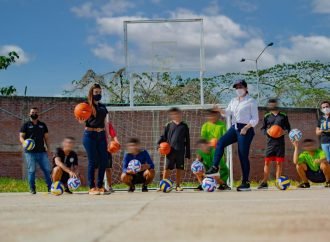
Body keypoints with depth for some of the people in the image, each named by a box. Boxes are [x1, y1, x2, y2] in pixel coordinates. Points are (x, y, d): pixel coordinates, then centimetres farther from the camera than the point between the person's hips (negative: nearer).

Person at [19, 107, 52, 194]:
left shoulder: (42, 125, 17)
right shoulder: (26, 125, 7)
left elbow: (46, 137, 18)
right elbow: (21, 137, 1)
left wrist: (48, 147, 5)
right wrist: (24, 143, -19)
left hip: (42, 152, 3)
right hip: (30, 152, -3)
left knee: (47, 169, -1)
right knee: (31, 171, -3)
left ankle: (50, 187, 6)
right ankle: (32, 189, 5)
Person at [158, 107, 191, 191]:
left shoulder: (184, 126, 7)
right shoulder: (168, 125, 4)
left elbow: (187, 140, 11)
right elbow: (163, 137, 9)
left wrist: (188, 153, 8)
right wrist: (159, 144, -9)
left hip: (180, 151, 1)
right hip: (170, 150, -1)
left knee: (180, 168, 7)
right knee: (167, 168, -3)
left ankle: (178, 185, 18)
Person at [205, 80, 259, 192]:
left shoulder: (251, 101, -1)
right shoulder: (233, 101, 17)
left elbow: (255, 119, -6)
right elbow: (227, 113, 6)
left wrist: (246, 128, -19)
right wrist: (219, 110, -14)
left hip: (245, 129, -6)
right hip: (234, 127, 6)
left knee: (243, 155, -6)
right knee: (220, 142, -15)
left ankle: (245, 183, 0)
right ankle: (215, 167, -14)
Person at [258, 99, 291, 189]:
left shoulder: (283, 116, 8)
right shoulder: (267, 116, 8)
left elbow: (288, 128, 11)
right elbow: (263, 128, 10)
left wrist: (285, 132, -10)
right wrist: (268, 132, -11)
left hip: (280, 142, 0)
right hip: (270, 141, 0)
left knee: (279, 162, 1)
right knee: (267, 162, -2)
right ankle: (265, 182, 3)